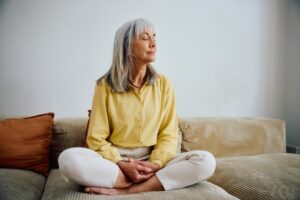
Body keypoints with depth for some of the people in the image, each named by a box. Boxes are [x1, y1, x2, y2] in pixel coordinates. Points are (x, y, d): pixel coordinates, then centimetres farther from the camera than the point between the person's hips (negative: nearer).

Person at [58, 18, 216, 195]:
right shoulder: (105, 85, -3)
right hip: (114, 161, -1)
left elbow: (169, 135, 1)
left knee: (206, 161, -22)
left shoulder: (164, 84, 2)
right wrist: (122, 166, -18)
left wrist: (155, 164, -17)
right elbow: (96, 139, -3)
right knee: (69, 159, -31)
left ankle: (124, 190, -23)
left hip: (152, 162, 2)